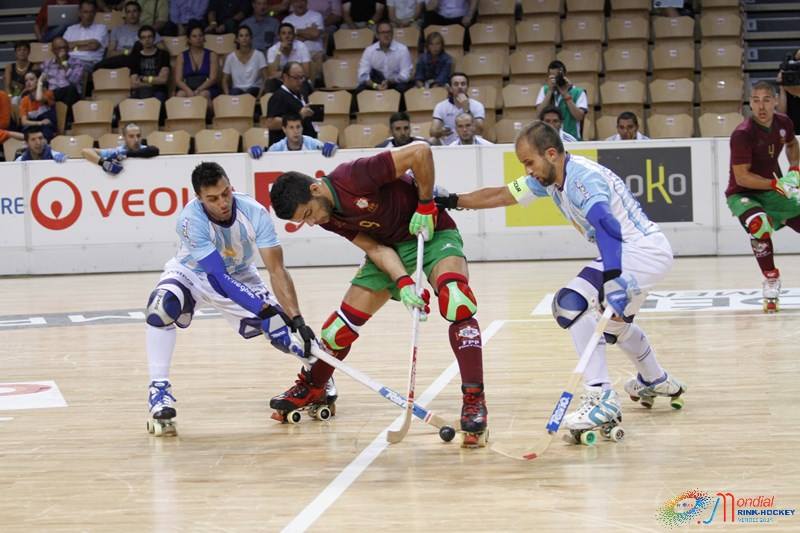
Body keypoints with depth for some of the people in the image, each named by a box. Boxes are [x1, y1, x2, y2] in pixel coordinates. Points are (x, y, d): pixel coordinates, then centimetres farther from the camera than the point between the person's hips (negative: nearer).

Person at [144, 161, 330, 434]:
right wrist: (264, 311, -44)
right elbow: (219, 277, -37)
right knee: (162, 304, -35)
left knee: (286, 334, -11)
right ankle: (159, 389, -22)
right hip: (192, 273, -2)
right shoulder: (191, 219, -35)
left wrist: (297, 319, -37)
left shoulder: (254, 212, -28)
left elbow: (277, 270, -27)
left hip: (239, 277, 2)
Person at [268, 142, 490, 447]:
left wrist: (426, 204, -23)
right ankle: (311, 388, 27)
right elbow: (374, 247, -10)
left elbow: (420, 152, -33)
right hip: (390, 246, 7)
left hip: (433, 232, -6)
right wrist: (403, 283, -26)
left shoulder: (355, 176, -32)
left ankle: (474, 401, -30)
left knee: (456, 303, -31)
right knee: (346, 318, 2)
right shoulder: (327, 218, -8)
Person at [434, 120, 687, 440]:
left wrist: (613, 281, -51)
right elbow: (501, 195, 15)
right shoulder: (549, 179, 4)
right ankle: (657, 382, 53)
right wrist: (450, 202, 14)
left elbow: (607, 226, -40)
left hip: (644, 248, -11)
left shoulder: (584, 178, -25)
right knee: (613, 320, 31)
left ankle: (601, 399, -25)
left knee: (572, 305, -22)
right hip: (630, 251, 11)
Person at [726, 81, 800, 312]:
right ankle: (771, 280, -17)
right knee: (760, 224, -36)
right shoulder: (742, 134, -24)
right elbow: (741, 177, -26)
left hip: (775, 190, 6)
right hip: (743, 195, -6)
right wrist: (776, 185, -32)